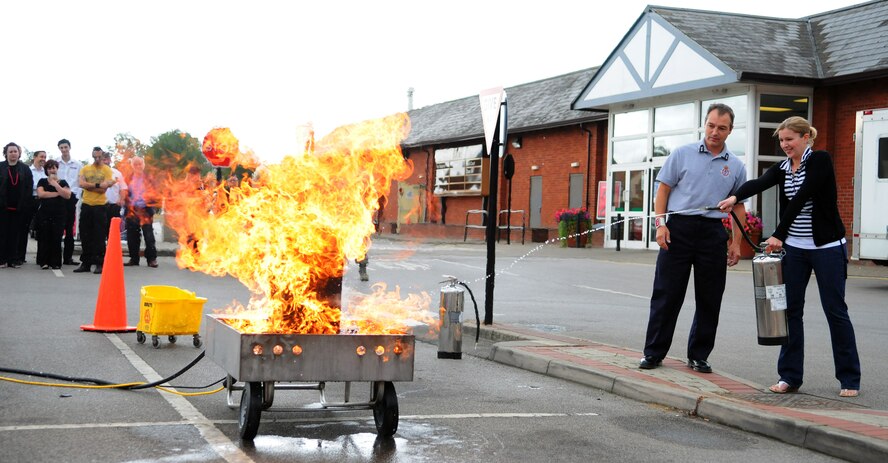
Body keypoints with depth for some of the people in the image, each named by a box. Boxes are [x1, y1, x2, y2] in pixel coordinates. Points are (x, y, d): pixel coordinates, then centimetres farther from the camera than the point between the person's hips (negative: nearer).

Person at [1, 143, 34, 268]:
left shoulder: (25, 169, 7)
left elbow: (29, 187, 3)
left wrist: (24, 204, -6)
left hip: (18, 207, 1)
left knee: (15, 234, 5)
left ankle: (14, 260, 9)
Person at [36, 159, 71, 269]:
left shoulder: (63, 182, 10)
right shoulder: (42, 181, 9)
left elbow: (68, 195, -6)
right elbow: (40, 194, -9)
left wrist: (56, 185, -7)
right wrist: (57, 193, -6)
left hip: (59, 214, 0)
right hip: (44, 214, 0)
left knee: (56, 239, -3)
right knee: (44, 238, -2)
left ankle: (55, 262, 2)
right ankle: (44, 262, 3)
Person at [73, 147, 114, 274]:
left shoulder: (107, 170, -1)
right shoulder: (85, 169, 8)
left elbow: (103, 188, -12)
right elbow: (81, 184, -8)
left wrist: (88, 185, -9)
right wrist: (97, 185, -15)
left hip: (100, 206, -3)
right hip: (86, 205, 3)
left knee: (99, 236, -1)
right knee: (85, 236, 8)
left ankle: (100, 264, 4)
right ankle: (85, 263, 15)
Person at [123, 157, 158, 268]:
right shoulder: (129, 178, 10)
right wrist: (128, 203, -1)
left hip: (145, 210, -3)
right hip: (132, 210, 3)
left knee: (148, 235, -6)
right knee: (132, 236, 5)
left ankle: (152, 259, -1)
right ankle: (134, 258, 14)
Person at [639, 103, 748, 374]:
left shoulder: (735, 166, 11)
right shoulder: (682, 154, 4)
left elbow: (738, 207, 14)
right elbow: (663, 190, 4)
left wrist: (736, 243, 7)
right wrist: (660, 223, -8)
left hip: (713, 232, 2)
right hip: (679, 227, -2)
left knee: (709, 300, 6)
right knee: (666, 294, 0)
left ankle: (698, 356, 17)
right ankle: (653, 353, 7)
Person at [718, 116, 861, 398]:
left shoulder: (820, 161, -10)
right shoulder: (782, 169, 7)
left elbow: (801, 198, -21)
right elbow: (759, 183, -14)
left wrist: (779, 234, -28)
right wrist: (735, 196, -35)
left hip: (827, 248, -6)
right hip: (794, 248, 6)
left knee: (835, 310, 0)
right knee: (790, 310, 3)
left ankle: (850, 379, 11)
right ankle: (790, 377, 10)